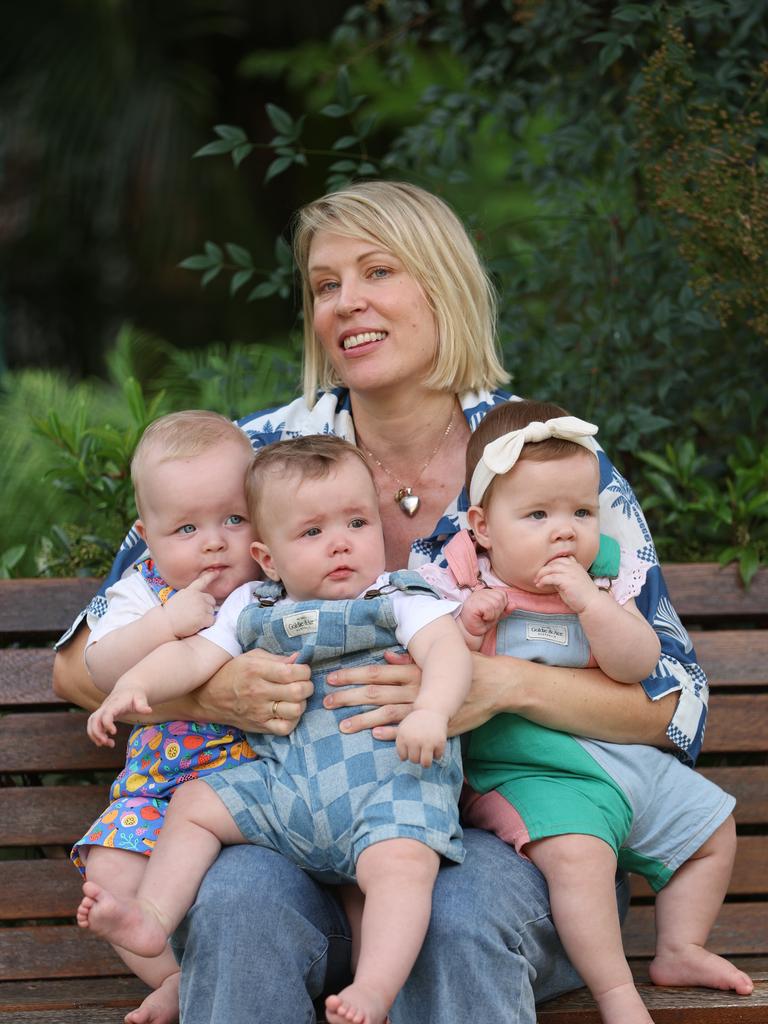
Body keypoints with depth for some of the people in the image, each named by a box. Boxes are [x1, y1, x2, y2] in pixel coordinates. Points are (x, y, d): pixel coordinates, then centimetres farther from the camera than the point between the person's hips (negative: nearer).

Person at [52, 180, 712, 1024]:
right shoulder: (257, 457, 4)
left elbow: (674, 702, -2)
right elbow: (79, 663, 5)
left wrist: (504, 685, -22)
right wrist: (211, 690, -18)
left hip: (501, 834, -1)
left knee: (459, 915, -35)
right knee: (237, 900, -32)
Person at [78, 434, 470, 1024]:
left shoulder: (402, 600, 4)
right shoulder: (252, 609, 15)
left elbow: (448, 648, -12)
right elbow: (196, 655, 7)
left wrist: (431, 710, -33)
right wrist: (134, 684, -12)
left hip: (391, 777, -5)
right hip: (284, 786, 6)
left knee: (401, 860, -32)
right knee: (194, 803, 6)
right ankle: (153, 917, 4)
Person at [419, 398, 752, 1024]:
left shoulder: (606, 589, 5)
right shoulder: (464, 592, -6)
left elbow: (638, 664, -9)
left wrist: (590, 603, -20)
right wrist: (463, 632, -23)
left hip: (624, 757, 6)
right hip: (529, 770, -6)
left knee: (713, 826, 13)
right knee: (578, 850, -34)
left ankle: (679, 951, 29)